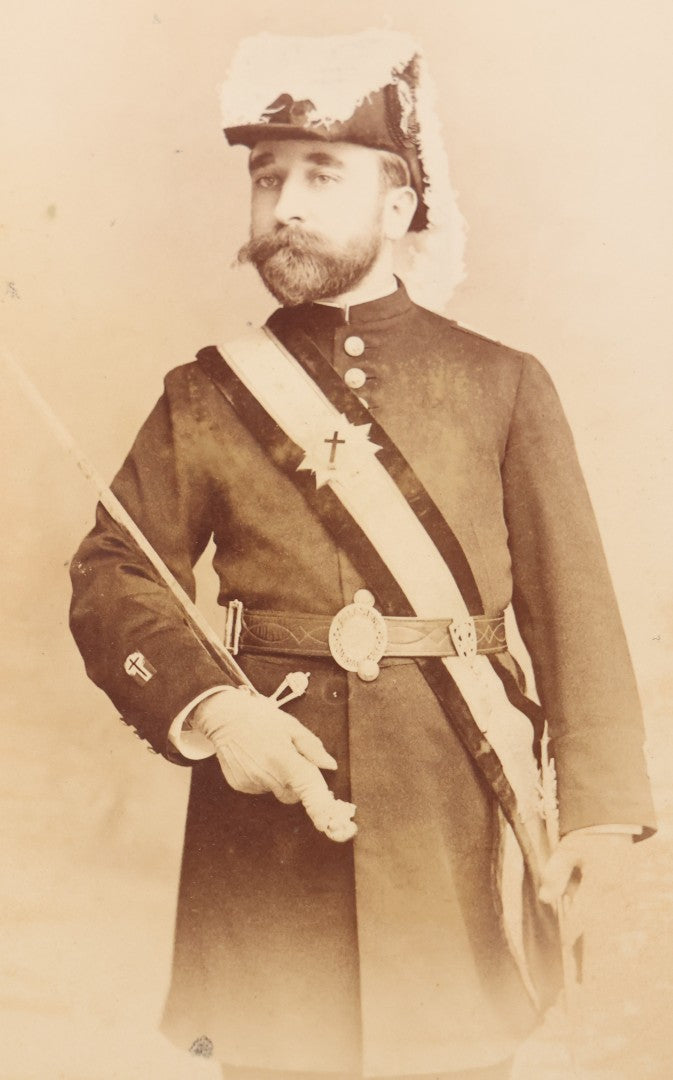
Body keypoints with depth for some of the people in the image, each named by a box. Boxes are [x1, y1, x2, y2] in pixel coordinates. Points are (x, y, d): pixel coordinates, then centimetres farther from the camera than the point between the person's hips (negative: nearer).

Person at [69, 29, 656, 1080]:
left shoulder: (505, 386, 2)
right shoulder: (206, 397, 4)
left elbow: (577, 611, -1)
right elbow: (110, 577, 2)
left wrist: (601, 815, -10)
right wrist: (209, 709, -15)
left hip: (453, 830, 0)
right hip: (267, 827, 1)